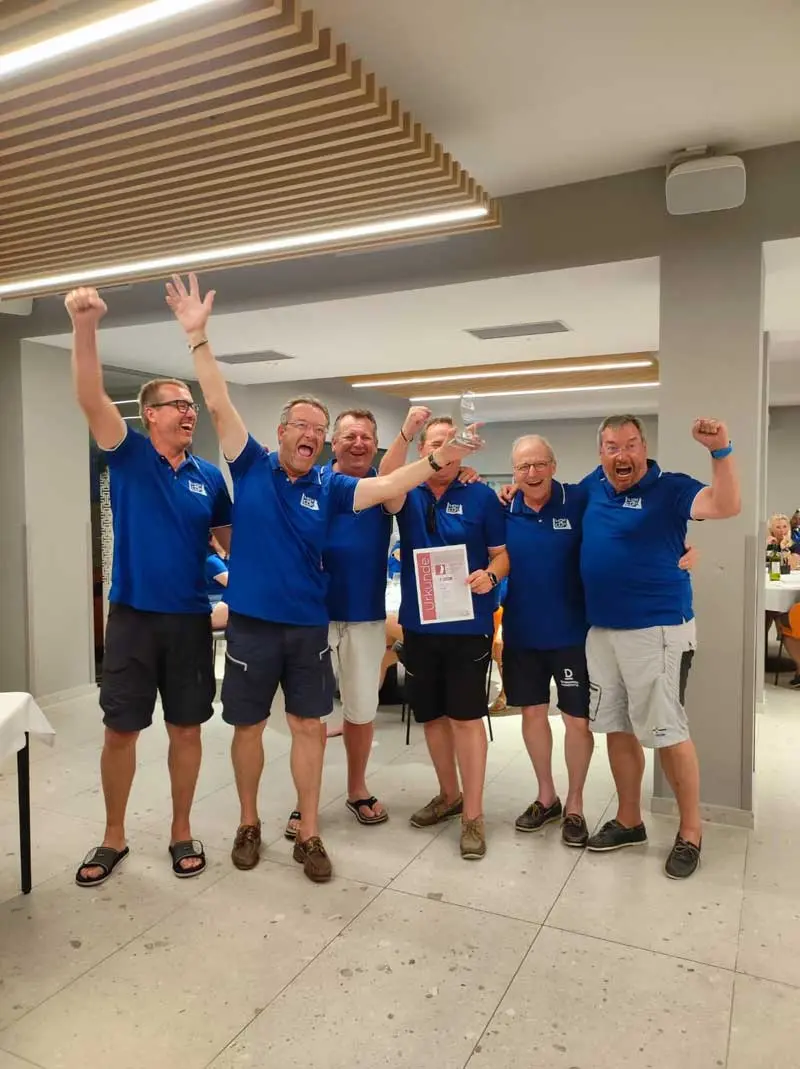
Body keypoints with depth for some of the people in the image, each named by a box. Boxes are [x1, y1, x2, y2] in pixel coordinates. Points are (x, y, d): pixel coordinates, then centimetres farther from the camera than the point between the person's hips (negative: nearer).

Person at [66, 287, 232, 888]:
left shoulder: (209, 477, 5)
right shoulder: (129, 456, -2)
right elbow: (92, 398, -18)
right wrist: (85, 325, -31)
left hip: (191, 619, 2)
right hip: (133, 615, -2)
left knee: (187, 729, 10)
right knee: (121, 729, 8)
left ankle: (182, 833, 28)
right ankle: (114, 837, 28)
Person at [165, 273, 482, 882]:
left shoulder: (331, 487, 1)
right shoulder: (252, 467, -3)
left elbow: (385, 487, -6)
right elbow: (220, 405, -10)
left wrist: (436, 461, -16)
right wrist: (197, 335, -16)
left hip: (308, 626, 2)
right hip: (251, 623, -1)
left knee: (310, 726, 7)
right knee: (249, 725, 10)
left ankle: (309, 835, 22)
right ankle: (249, 825, 31)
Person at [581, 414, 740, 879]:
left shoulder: (669, 488, -8)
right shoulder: (593, 486, 8)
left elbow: (727, 506, -24)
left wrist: (721, 452, -35)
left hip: (658, 630, -6)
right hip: (601, 631, 6)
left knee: (668, 732, 0)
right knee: (617, 728, 14)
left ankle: (691, 833, 18)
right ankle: (629, 821, 30)